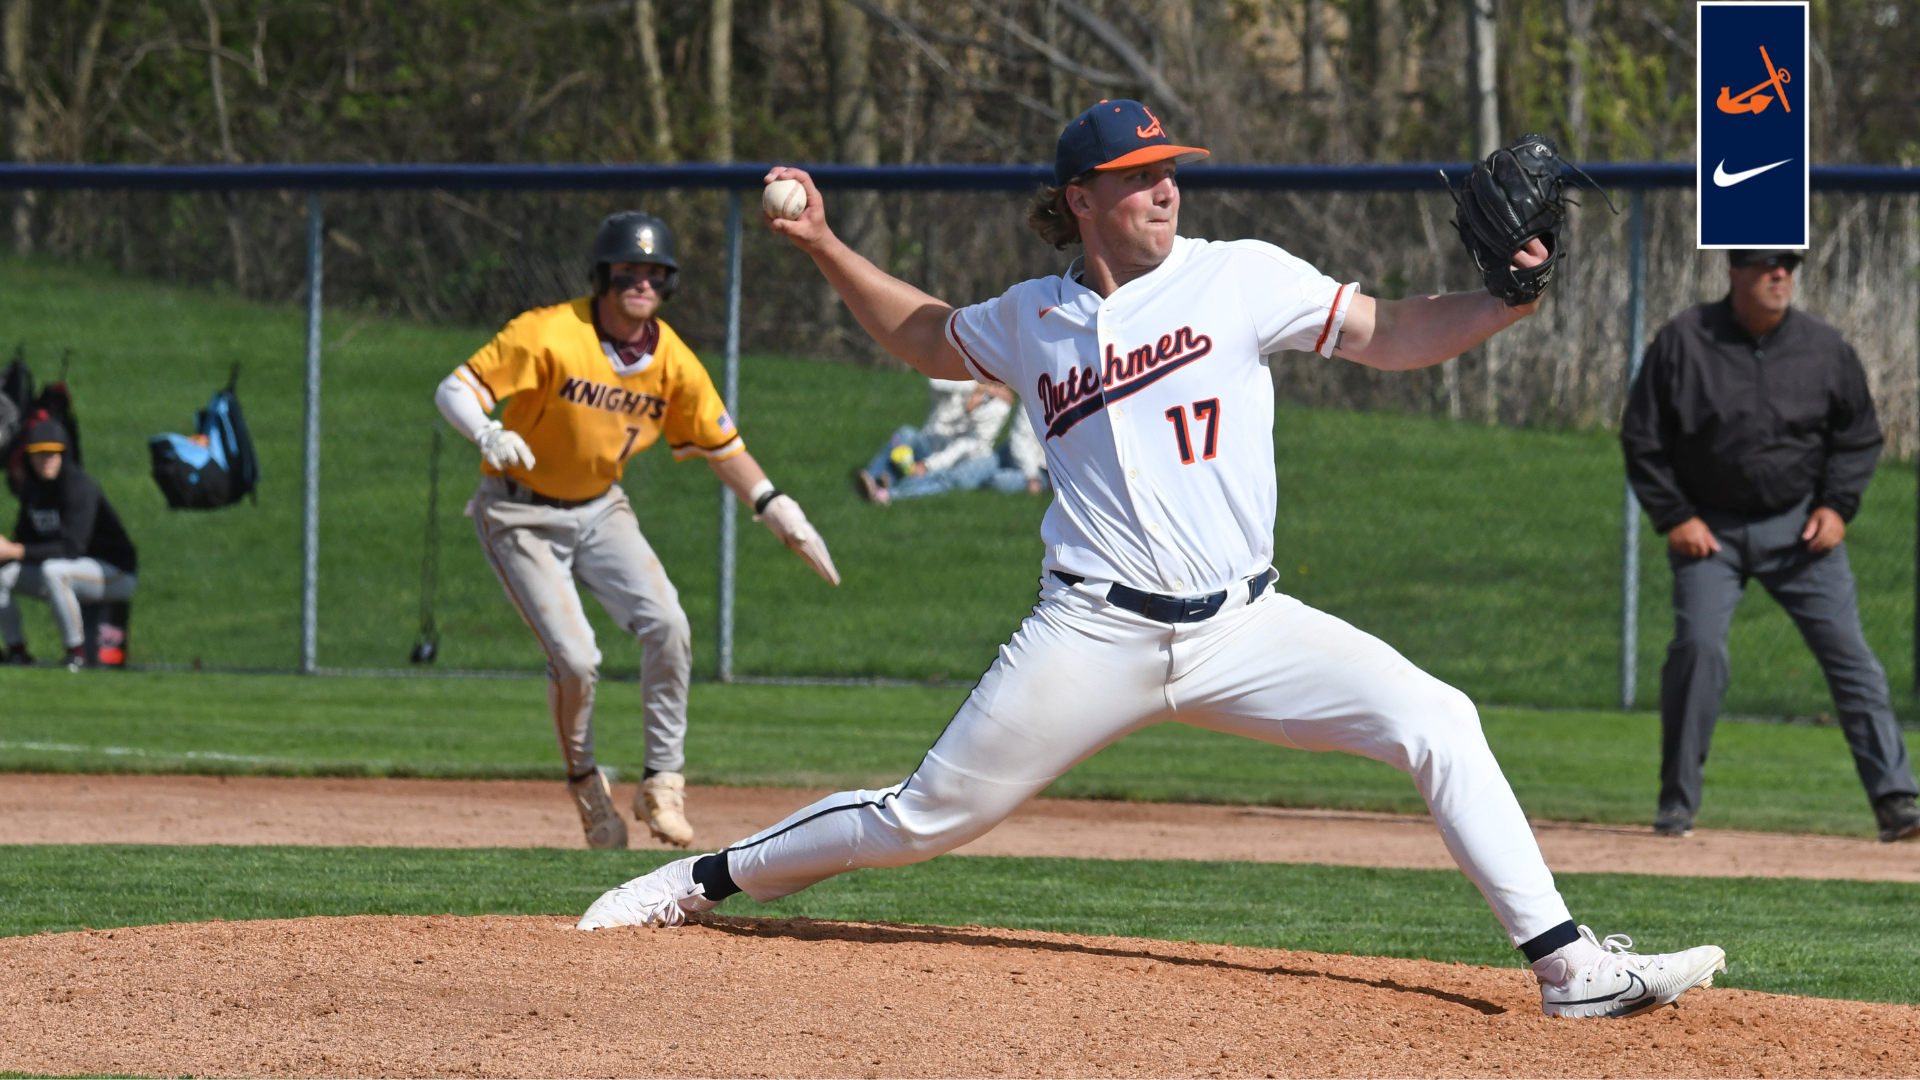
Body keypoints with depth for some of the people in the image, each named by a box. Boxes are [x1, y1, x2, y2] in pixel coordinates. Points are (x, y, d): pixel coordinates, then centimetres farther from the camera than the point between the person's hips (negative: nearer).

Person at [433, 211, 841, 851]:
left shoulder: (673, 362, -7)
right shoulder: (551, 335, -22)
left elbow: (719, 444, 6)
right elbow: (454, 390, -25)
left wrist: (776, 508, -5)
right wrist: (487, 433, -47)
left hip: (600, 510, 4)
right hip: (521, 515, -4)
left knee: (666, 625, -17)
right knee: (575, 658, -17)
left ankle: (663, 783, -3)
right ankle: (585, 786, 10)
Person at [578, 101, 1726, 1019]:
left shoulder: (1241, 276, 1)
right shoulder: (1032, 318, 8)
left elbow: (1388, 335, 0)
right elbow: (931, 338, 29)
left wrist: (1501, 303, -16)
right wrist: (826, 247, 21)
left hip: (1245, 628, 0)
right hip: (1096, 638, 0)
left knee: (1435, 720, -19)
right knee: (925, 818, 1)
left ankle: (1566, 963, -17)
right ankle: (703, 881, 22)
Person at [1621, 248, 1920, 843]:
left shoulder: (1824, 347, -1)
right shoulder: (1683, 341, -7)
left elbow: (1859, 436, 11)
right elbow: (1642, 439, 0)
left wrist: (1836, 505, -3)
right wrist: (1674, 517, -7)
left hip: (1799, 526, 2)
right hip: (1709, 526, -1)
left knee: (1847, 649, -7)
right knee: (1699, 646, -17)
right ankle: (1676, 805, -3)